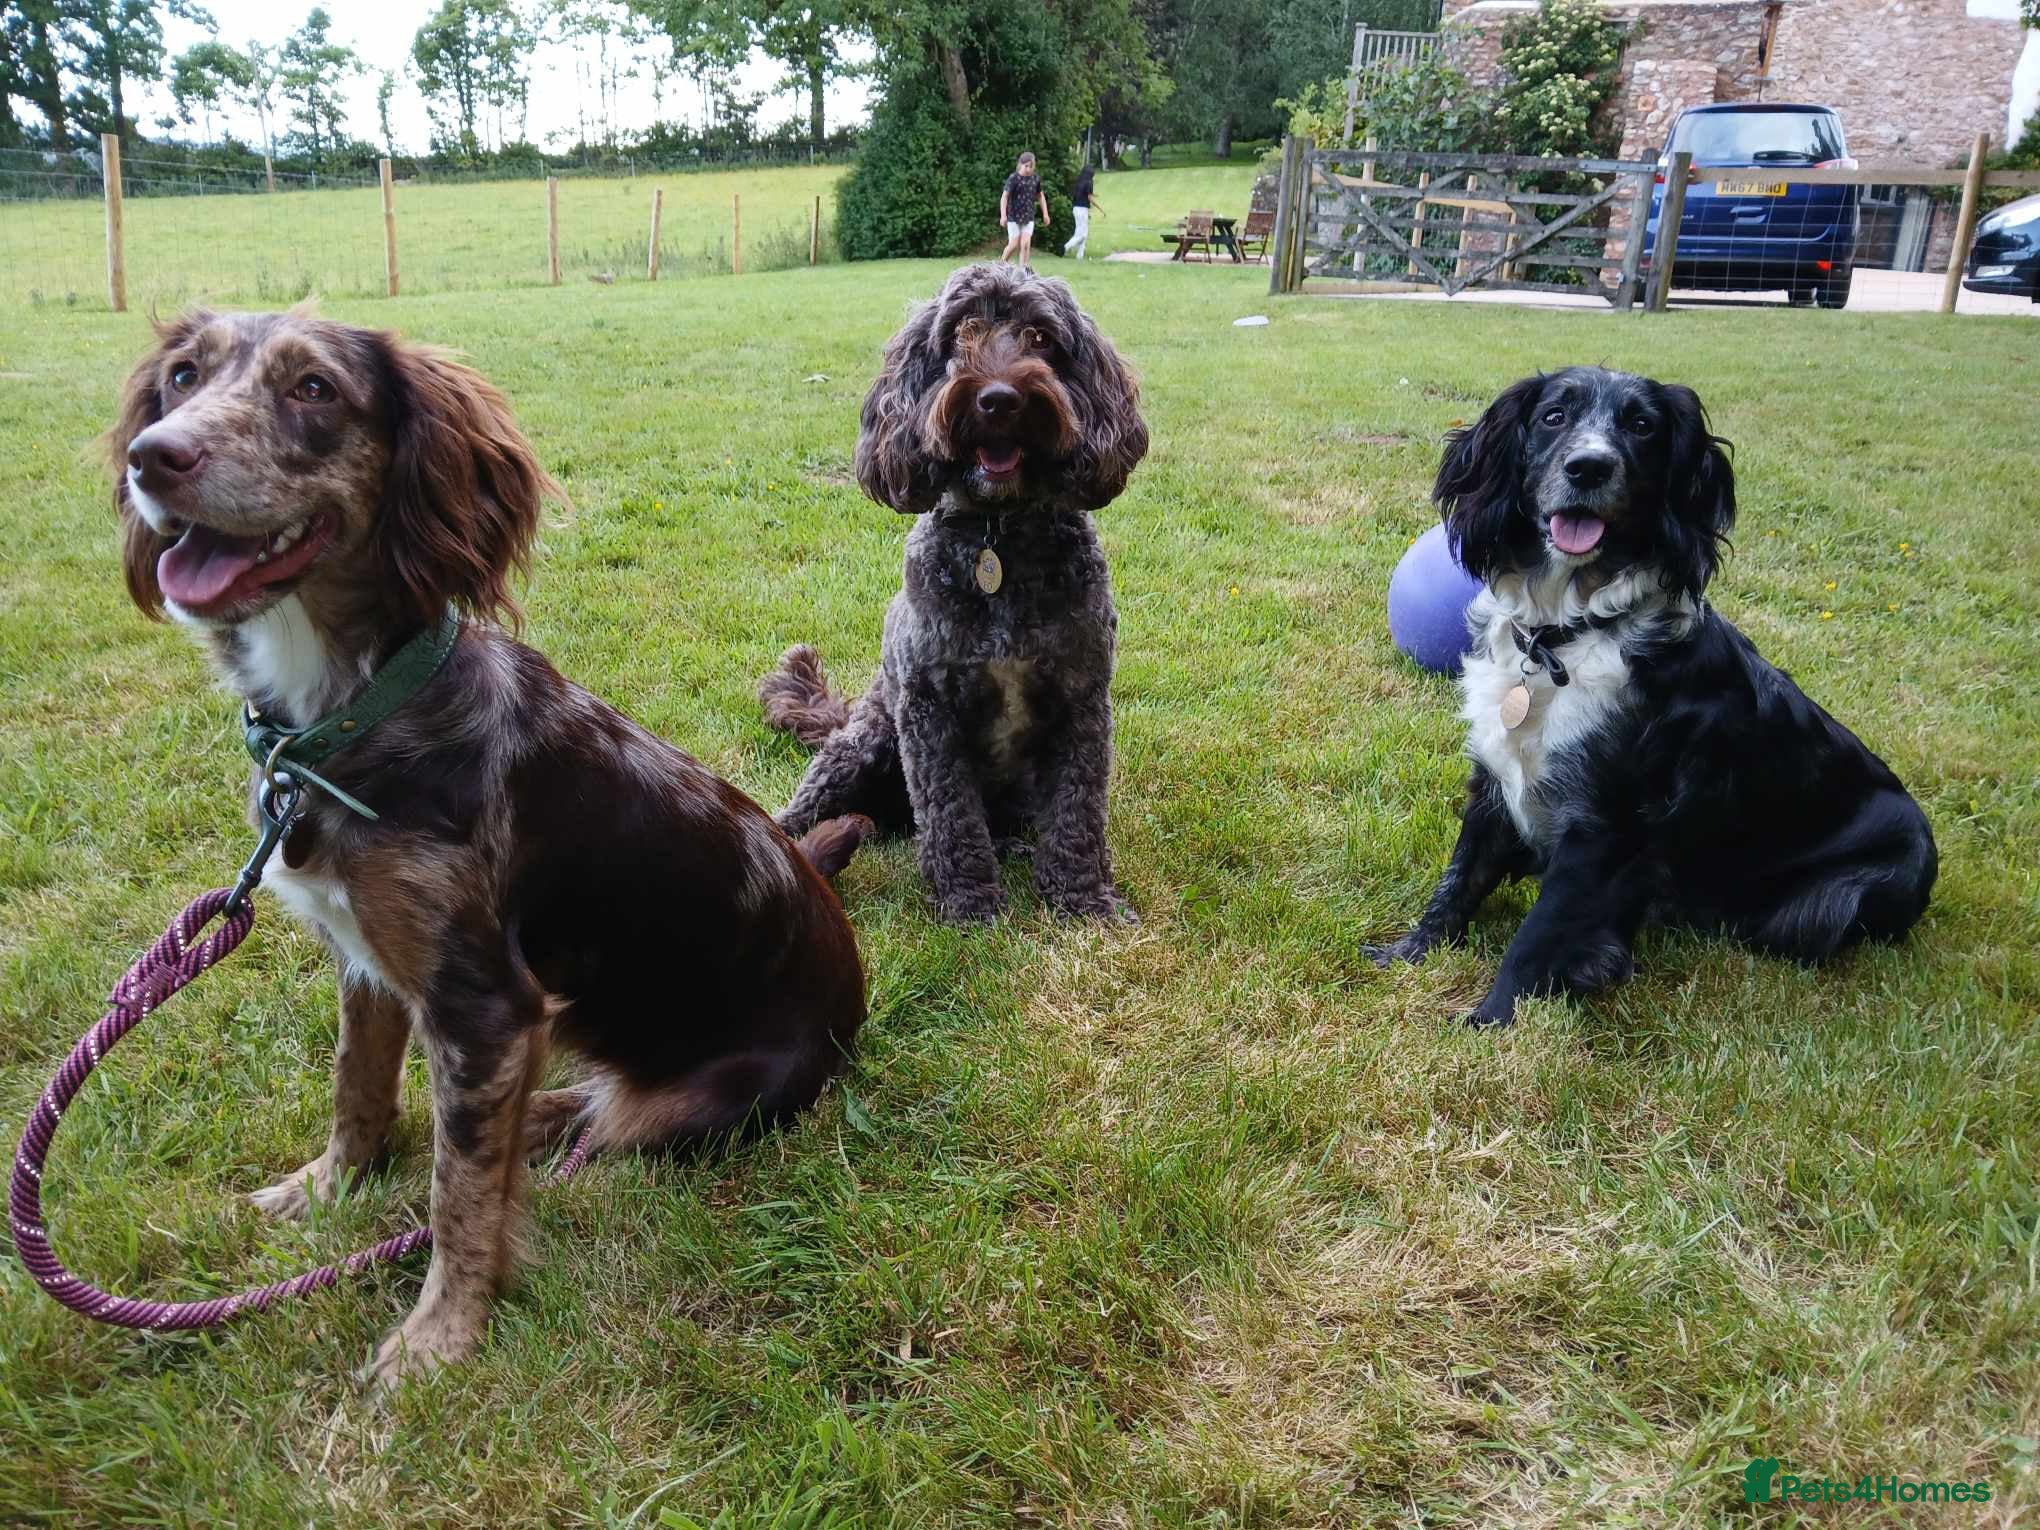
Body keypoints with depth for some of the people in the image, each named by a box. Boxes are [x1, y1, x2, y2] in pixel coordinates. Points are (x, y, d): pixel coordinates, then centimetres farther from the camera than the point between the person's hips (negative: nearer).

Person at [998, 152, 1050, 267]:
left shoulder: (1036, 179, 3)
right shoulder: (1013, 178, -11)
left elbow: (1041, 196, 16)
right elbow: (1004, 196, -14)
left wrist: (1045, 214, 13)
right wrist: (1003, 215, -23)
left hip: (1028, 218, 3)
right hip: (1014, 217, -3)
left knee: (1026, 244, -9)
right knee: (1014, 245, -4)